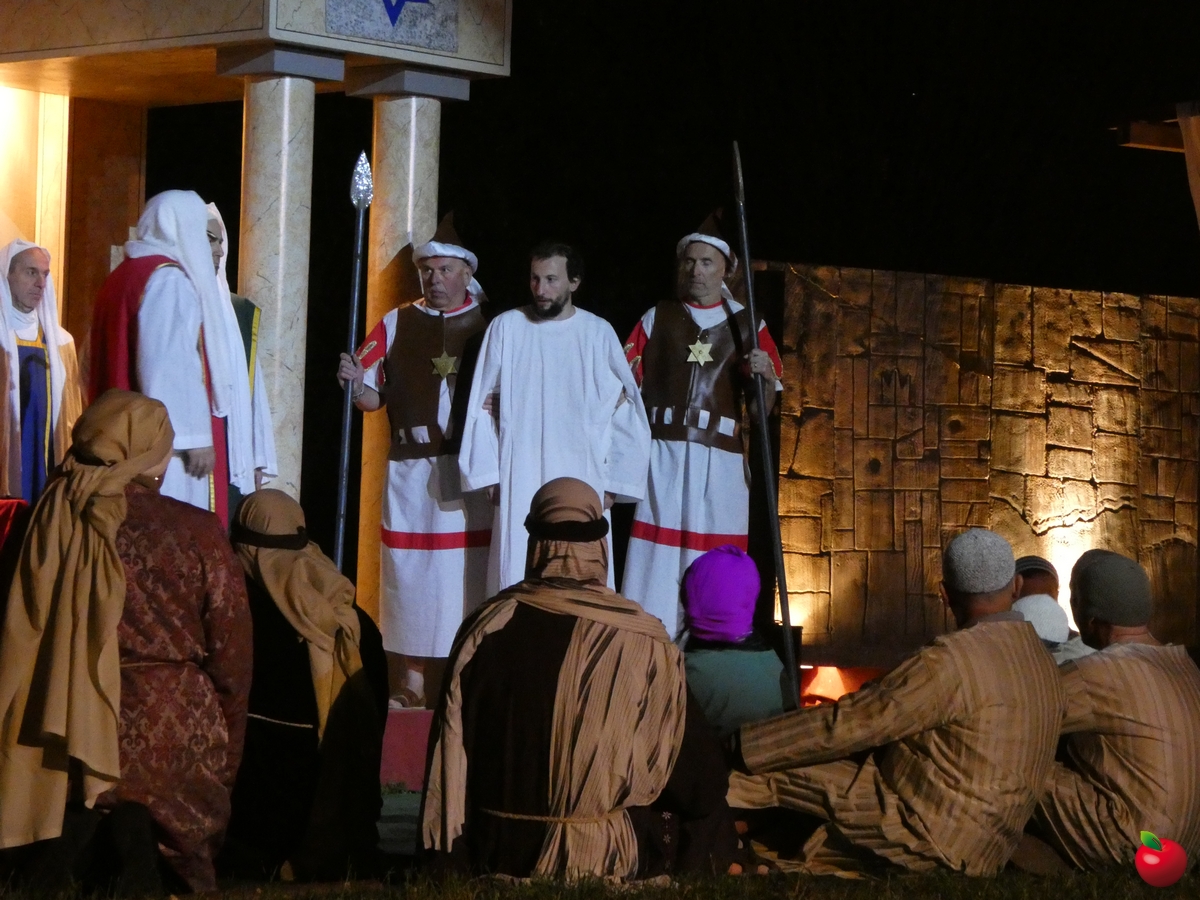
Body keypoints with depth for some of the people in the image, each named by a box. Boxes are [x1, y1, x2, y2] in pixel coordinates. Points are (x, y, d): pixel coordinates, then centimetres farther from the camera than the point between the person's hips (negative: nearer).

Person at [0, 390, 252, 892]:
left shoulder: (50, 525, -3)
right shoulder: (196, 532, -7)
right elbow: (231, 654, -1)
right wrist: (228, 757, 11)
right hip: (176, 740, -2)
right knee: (176, 878, 5)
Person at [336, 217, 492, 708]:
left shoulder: (489, 327, 7)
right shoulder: (397, 325, 11)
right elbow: (373, 399, 5)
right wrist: (357, 382, -15)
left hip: (471, 474, -1)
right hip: (410, 473, 1)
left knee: (466, 578, -2)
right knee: (411, 576, 1)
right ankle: (410, 685, 6)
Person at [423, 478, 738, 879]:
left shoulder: (486, 628, -5)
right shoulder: (643, 640, -9)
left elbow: (451, 755, 0)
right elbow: (699, 780, -3)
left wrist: (449, 857, 9)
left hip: (504, 859, 3)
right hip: (611, 859, -2)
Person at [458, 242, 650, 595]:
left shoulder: (598, 333, 3)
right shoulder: (506, 327, 2)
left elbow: (622, 410, 5)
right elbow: (484, 406, 5)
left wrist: (613, 481, 1)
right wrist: (489, 474, 0)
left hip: (582, 481, 0)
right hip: (520, 481, 0)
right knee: (517, 580, -3)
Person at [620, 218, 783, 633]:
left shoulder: (747, 326, 11)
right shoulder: (656, 318, 11)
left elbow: (762, 408, 9)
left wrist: (766, 376, -13)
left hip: (719, 462, 0)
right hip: (662, 458, 0)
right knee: (655, 568, -6)